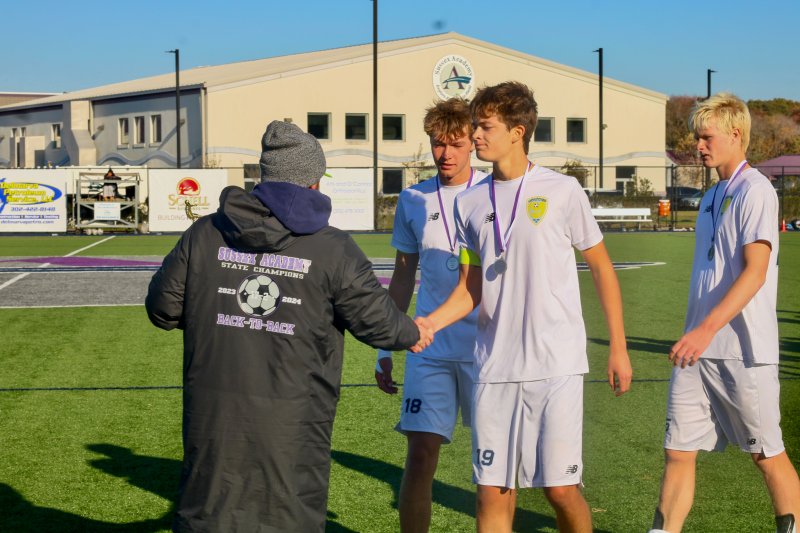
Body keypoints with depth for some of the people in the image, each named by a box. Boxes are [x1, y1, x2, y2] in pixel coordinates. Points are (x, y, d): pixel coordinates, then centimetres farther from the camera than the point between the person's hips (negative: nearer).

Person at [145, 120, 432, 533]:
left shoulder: (205, 235, 2)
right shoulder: (332, 250, -6)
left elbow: (163, 309, 8)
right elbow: (378, 322, -1)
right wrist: (413, 334, 21)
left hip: (215, 418, 3)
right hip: (292, 423, -3)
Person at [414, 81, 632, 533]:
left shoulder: (562, 191, -2)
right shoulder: (470, 204, 9)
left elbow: (602, 268, 5)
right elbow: (471, 289, 12)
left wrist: (618, 348, 3)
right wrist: (430, 323, -7)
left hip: (556, 364, -3)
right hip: (495, 368, 4)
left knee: (561, 488, -3)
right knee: (493, 494, 3)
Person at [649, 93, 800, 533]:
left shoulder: (754, 191, -10)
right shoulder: (711, 197, 15)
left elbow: (755, 271, -20)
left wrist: (707, 328, -28)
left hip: (744, 351, -8)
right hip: (699, 349, 8)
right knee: (677, 452, 4)